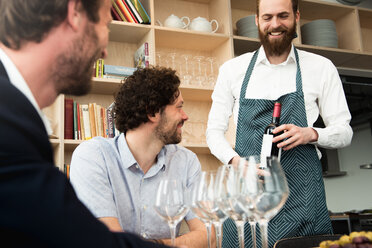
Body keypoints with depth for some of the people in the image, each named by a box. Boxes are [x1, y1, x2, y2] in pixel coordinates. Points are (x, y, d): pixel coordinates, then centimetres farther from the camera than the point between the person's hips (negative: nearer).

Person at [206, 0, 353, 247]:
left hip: (302, 198, 0)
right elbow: (214, 131, 9)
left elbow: (344, 131, 9)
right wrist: (236, 161, -11)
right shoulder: (232, 69, 7)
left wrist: (311, 134, -13)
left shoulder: (322, 68, 5)